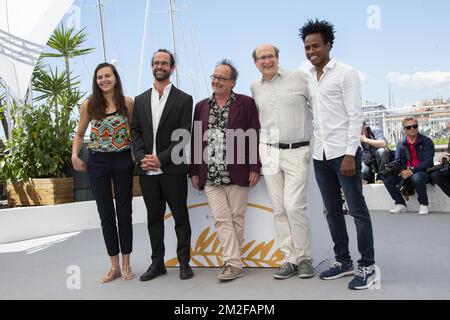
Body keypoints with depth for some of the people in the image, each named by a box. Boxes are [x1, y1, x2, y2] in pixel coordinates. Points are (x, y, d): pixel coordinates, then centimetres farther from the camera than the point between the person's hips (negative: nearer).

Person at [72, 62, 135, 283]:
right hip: (97, 162, 1)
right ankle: (114, 266, 19)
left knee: (124, 212, 6)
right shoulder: (89, 105, 2)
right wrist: (75, 156, -2)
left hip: (123, 160, -1)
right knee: (106, 214, 7)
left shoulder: (128, 103, -1)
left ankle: (126, 264, 20)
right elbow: (79, 134, 12)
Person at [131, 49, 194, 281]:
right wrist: (142, 157, -7)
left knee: (180, 217, 4)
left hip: (173, 169, -4)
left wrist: (161, 159, -14)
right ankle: (157, 263, 22)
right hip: (147, 170, 4)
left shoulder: (183, 99, 2)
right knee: (154, 217, 11)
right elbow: (135, 132, 9)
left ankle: (184, 262, 16)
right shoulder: (140, 100, 14)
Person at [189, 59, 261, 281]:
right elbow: (195, 140, 12)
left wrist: (254, 168, -8)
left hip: (237, 173, -3)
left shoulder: (245, 103, 1)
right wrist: (193, 171, 8)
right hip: (210, 175, 3)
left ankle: (232, 260, 21)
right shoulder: (201, 106, 13)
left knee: (236, 218, 6)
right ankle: (234, 264, 6)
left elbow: (254, 136, -2)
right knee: (222, 219, 1)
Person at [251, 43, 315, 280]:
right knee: (279, 209, 5)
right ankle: (290, 258, 17)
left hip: (297, 151, -4)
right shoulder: (255, 88, 11)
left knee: (294, 205, -11)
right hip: (269, 152, 4)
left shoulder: (298, 77, -1)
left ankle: (304, 257, 8)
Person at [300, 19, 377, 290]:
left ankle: (367, 266, 10)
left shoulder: (346, 73, -4)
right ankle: (344, 261, 24)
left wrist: (349, 154, -16)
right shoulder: (308, 78, 14)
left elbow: (356, 116, -9)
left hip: (343, 152, -6)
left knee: (357, 210, -1)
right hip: (320, 155, 6)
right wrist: (316, 148, 9)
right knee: (332, 211, 11)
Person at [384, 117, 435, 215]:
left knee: (417, 178, -38)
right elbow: (397, 161, 4)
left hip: (423, 172, -4)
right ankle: (401, 204, -2)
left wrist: (412, 171, -26)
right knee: (387, 178, -18)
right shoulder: (401, 144, 9)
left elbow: (427, 161, -14)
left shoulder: (426, 141, -4)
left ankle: (423, 204, -13)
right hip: (406, 172, 4)